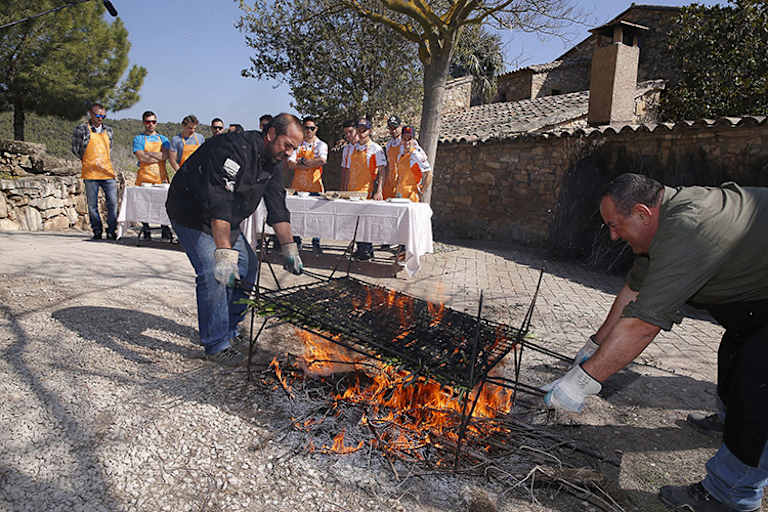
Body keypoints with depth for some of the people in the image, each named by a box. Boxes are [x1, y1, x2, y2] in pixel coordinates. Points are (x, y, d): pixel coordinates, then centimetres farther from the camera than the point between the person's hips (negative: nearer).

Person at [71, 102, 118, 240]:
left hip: (108, 172, 3)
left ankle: (111, 231, 5)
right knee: (92, 205, 3)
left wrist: (106, 163, 14)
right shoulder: (81, 129, 2)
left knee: (113, 202, -3)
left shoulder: (108, 130, 14)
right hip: (90, 173, -3)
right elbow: (75, 148, 6)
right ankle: (97, 231, 12)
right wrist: (88, 161, 6)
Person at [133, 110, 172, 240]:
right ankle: (146, 231, 7)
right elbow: (141, 157, -7)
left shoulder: (163, 139, 17)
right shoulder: (138, 139, 9)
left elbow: (165, 155, -2)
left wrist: (148, 153, -8)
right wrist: (158, 156, -4)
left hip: (161, 177, 2)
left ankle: (166, 230, 1)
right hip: (144, 176, -1)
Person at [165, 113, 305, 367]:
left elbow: (277, 209, -3)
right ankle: (217, 345, -7)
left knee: (248, 266, 6)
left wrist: (289, 248, -11)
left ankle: (229, 331, 18)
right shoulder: (235, 149, -31)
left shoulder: (273, 162, -2)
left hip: (227, 219, 9)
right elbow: (219, 205, -40)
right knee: (214, 273, -20)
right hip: (192, 214, -9)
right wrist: (224, 254, -47)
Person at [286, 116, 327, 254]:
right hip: (298, 184, 1)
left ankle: (316, 243, 5)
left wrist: (303, 161, -10)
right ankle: (297, 242, 12)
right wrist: (312, 163, -12)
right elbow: (291, 164, -3)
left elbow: (322, 160, -14)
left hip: (315, 185, -1)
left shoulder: (321, 145, 7)